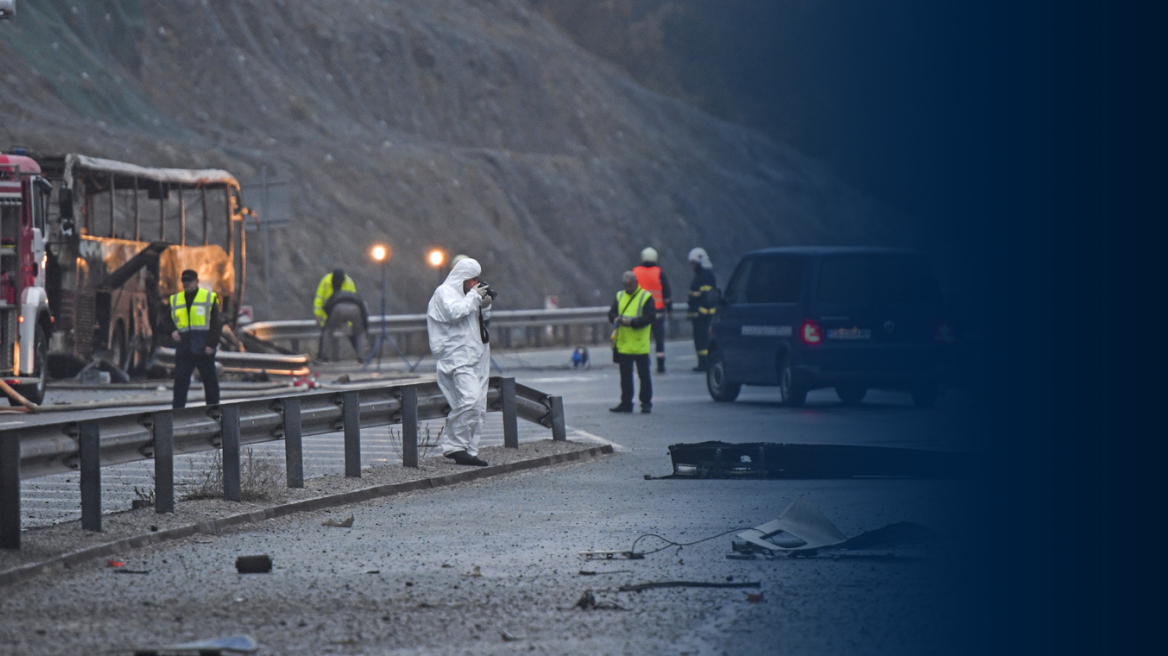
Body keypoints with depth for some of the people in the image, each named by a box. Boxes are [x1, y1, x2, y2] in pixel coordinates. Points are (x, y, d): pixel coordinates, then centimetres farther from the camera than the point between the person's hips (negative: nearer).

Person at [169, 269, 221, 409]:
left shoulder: (209, 298, 1)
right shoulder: (175, 300, 12)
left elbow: (216, 324, 0)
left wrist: (211, 344, -10)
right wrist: (173, 332, -1)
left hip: (204, 349, -3)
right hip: (184, 349, 3)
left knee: (210, 381, 5)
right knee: (180, 381, -4)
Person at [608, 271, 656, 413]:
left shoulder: (646, 297, -4)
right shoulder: (620, 296, 13)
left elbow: (650, 316, -13)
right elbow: (612, 312, 12)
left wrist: (632, 322, -23)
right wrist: (615, 318, -12)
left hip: (640, 346, -5)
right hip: (623, 345, 5)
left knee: (644, 375, 1)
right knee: (625, 376, 10)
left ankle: (646, 403, 7)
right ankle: (626, 403, 17)